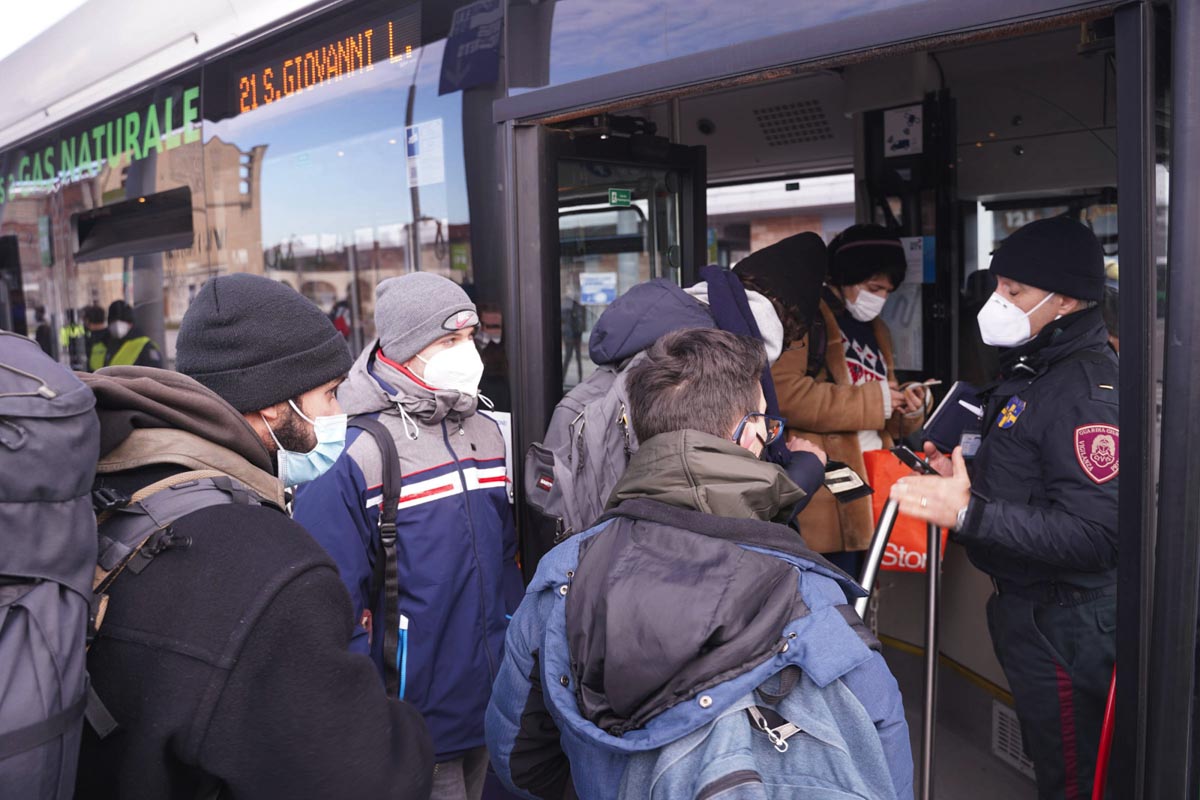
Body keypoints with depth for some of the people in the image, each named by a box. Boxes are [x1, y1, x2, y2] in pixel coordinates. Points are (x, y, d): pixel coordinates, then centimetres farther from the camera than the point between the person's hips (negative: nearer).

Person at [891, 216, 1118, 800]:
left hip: (1065, 627, -9)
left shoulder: (1087, 386, -23)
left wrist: (969, 514, -35)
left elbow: (1095, 536, -31)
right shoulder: (1032, 369, 8)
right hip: (1025, 608, 9)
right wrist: (965, 476, 4)